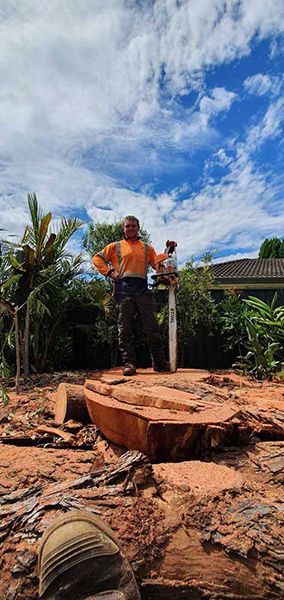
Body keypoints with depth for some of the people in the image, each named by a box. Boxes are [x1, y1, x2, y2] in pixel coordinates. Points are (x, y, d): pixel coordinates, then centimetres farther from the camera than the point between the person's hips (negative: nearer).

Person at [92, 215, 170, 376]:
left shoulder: (147, 248, 23)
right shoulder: (116, 246, 18)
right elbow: (97, 258, 15)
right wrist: (109, 272, 2)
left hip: (142, 288, 1)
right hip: (124, 288, -1)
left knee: (152, 326, -3)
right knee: (126, 328, -3)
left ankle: (159, 362, 6)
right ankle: (129, 363, 1)